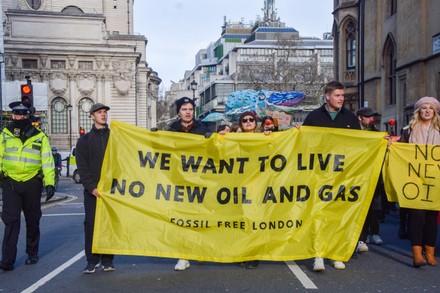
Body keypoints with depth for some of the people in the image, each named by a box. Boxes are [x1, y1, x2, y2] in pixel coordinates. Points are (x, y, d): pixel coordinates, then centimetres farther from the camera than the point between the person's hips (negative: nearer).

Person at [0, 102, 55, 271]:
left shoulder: (40, 137, 1)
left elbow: (47, 161, -1)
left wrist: (50, 183, -9)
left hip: (32, 183, 0)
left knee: (32, 221, 12)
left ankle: (32, 253, 27)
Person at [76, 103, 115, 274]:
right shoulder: (84, 140, 10)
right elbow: (82, 167, 2)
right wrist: (91, 187, -10)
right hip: (92, 190, 0)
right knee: (91, 224, 0)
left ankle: (107, 260, 10)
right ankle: (92, 261, 8)